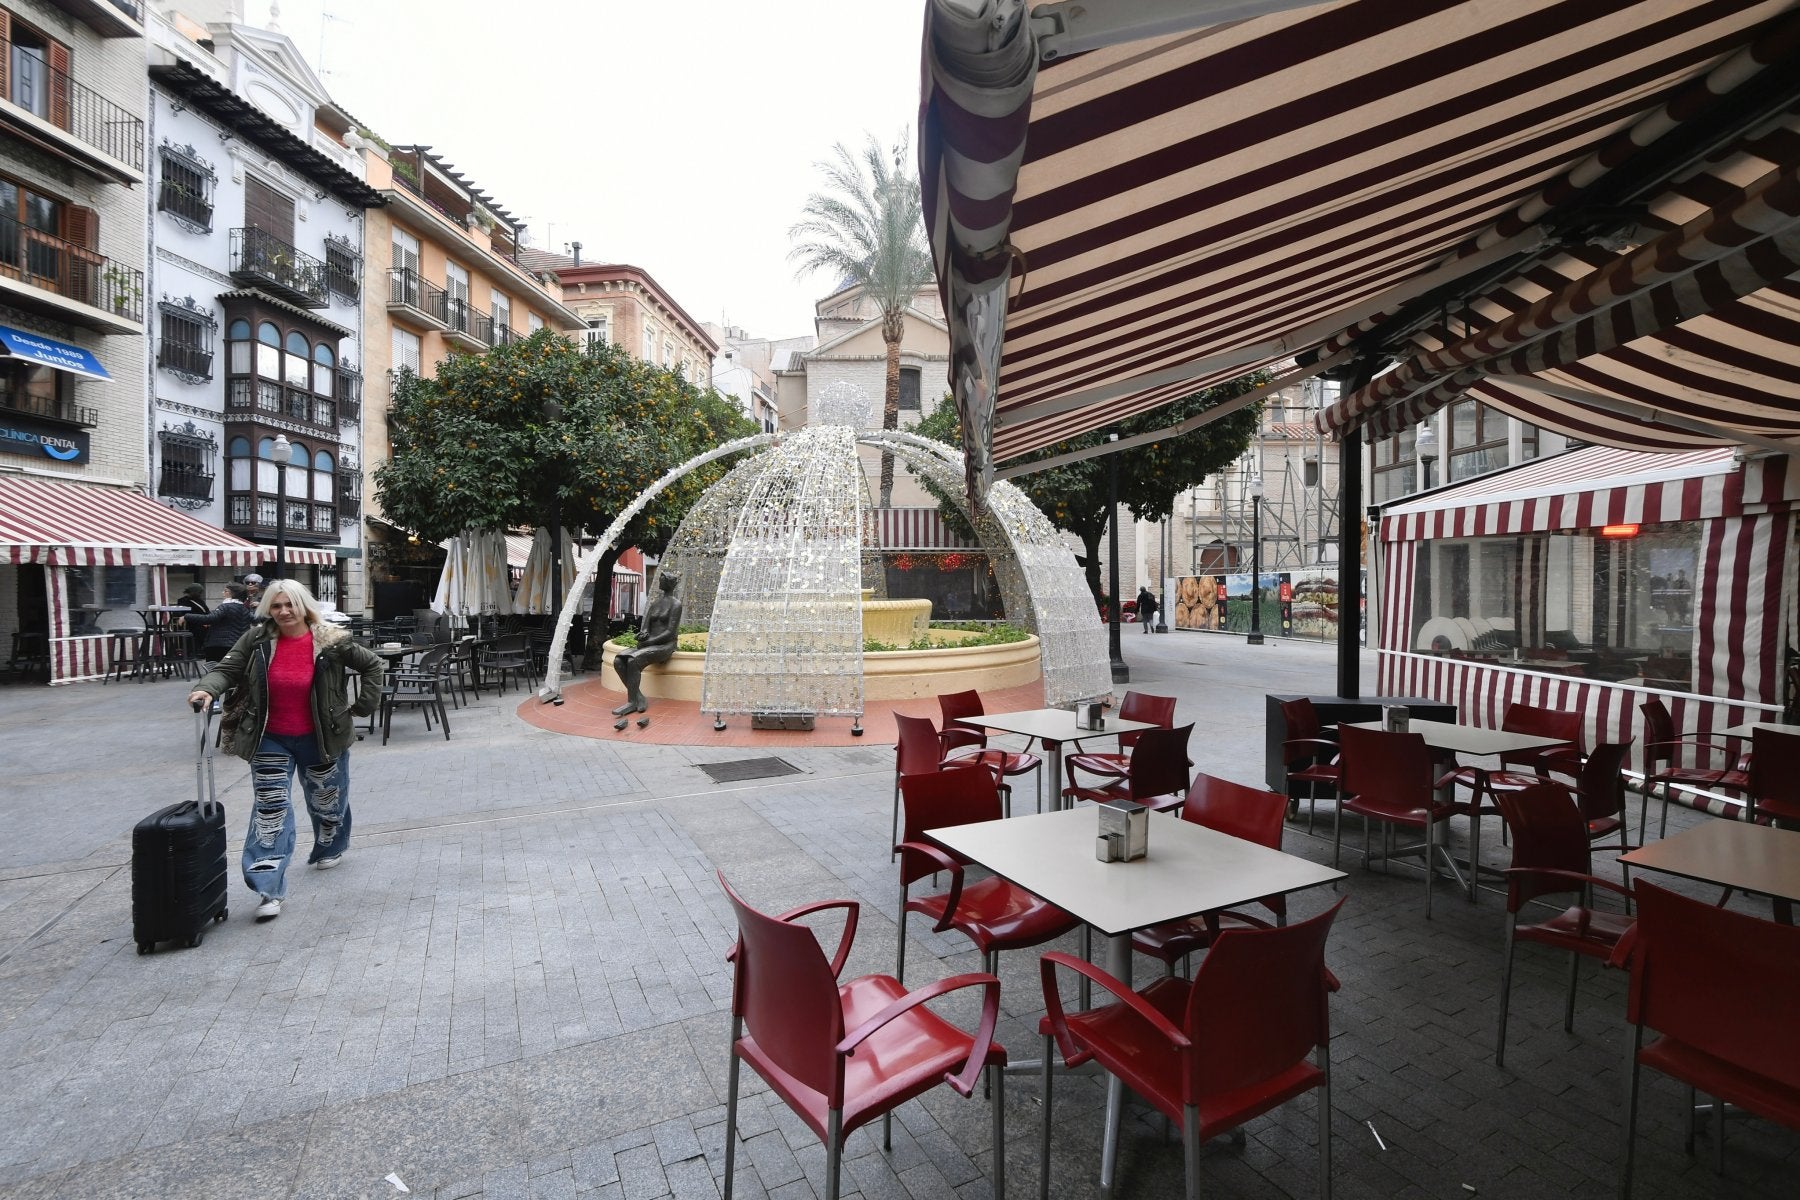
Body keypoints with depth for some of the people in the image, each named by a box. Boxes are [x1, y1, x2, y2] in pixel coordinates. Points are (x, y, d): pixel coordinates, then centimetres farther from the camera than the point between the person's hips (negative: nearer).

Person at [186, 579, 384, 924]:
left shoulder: (330, 641, -11)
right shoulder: (257, 639, -6)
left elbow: (371, 664, -1)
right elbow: (227, 669, -8)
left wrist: (362, 706, -4)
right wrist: (207, 689, -30)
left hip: (321, 739, 0)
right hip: (271, 741, 1)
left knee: (327, 801, 18)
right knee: (270, 809, -7)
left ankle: (331, 848, 48)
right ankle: (270, 890, -6)